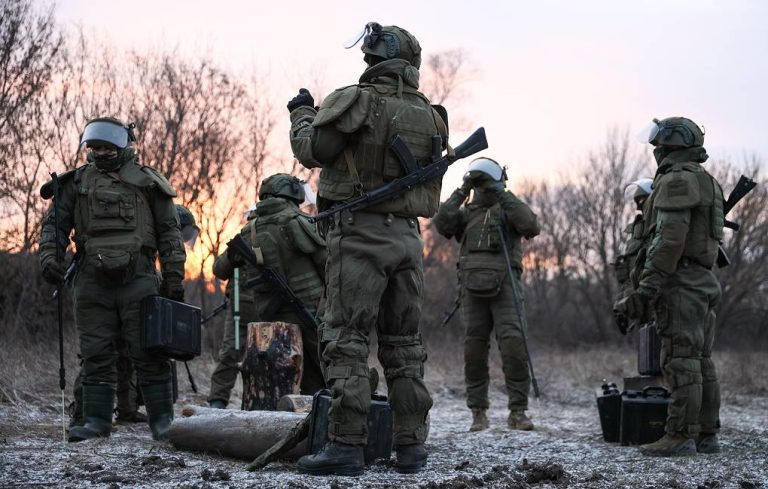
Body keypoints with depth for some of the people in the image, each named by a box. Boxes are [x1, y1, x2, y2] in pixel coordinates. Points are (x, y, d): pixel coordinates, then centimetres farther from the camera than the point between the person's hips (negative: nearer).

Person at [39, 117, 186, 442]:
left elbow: (169, 232, 9)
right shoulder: (77, 182, 14)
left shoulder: (147, 182, 9)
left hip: (137, 278, -2)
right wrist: (49, 256, -6)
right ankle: (97, 420, 8)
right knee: (96, 355, 3)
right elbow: (54, 223, 13)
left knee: (149, 353, -3)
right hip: (93, 281, 2)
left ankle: (162, 420, 1)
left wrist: (174, 278, 2)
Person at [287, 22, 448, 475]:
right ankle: (411, 446, 11)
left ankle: (346, 446, -9)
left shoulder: (356, 102, -9)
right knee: (405, 344, 10)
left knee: (348, 340, -5)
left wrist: (302, 111, 13)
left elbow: (311, 151, -7)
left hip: (360, 232, -6)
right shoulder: (430, 117, 10)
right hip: (408, 235, 6)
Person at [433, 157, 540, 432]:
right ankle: (478, 412, 8)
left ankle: (518, 411, -9)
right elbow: (442, 224, 1)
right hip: (473, 288, 2)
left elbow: (531, 227, -5)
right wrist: (461, 193, 1)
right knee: (474, 350, 1)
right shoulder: (466, 213, 20)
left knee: (514, 346, -13)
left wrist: (504, 197, -4)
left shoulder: (510, 209, 15)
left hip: (504, 285, -2)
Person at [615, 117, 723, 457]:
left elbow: (669, 238, -20)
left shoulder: (677, 178, -11)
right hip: (703, 280, 10)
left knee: (681, 360, -11)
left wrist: (647, 288, -22)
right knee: (700, 362, 9)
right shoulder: (706, 182, 21)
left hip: (680, 281, -10)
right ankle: (706, 435, 10)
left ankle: (680, 437, -13)